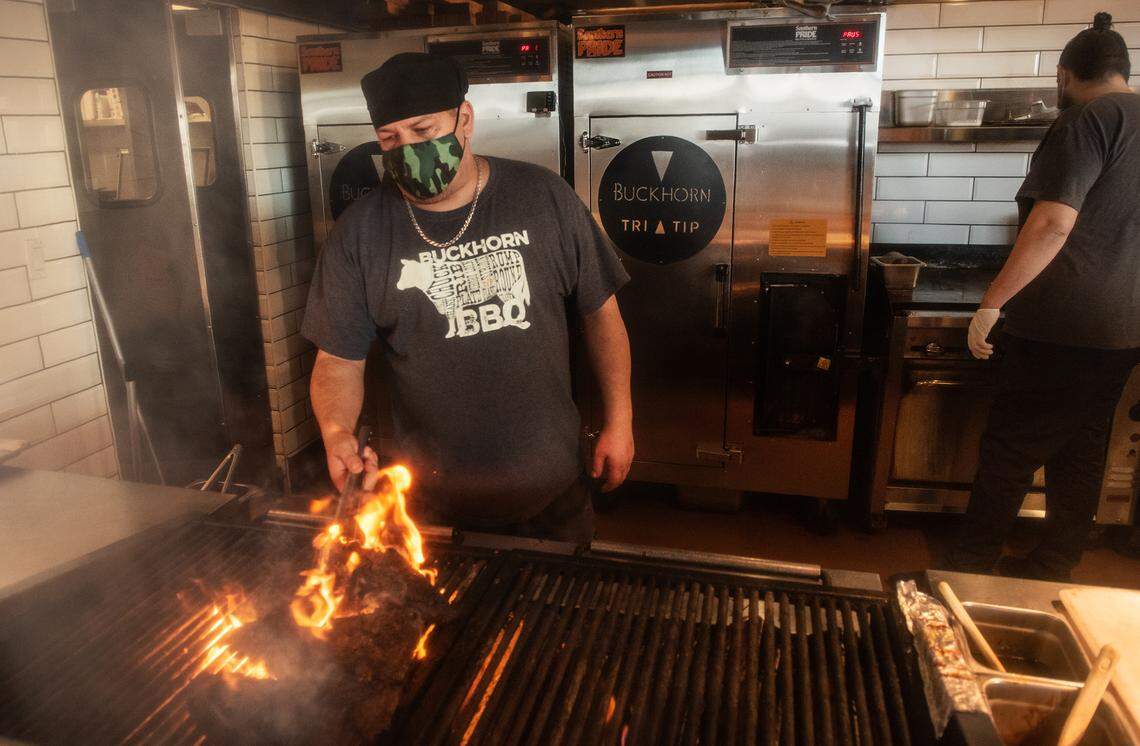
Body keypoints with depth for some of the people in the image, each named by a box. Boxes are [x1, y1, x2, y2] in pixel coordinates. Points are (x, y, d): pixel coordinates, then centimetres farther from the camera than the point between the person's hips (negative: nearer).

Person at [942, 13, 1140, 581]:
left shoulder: (1089, 121, -12)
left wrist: (992, 303, -21)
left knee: (1011, 447, 1)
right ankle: (1053, 567, 25)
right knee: (1081, 448, 14)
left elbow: (1053, 223, -23)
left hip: (1061, 326, -8)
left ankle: (972, 562, 12)